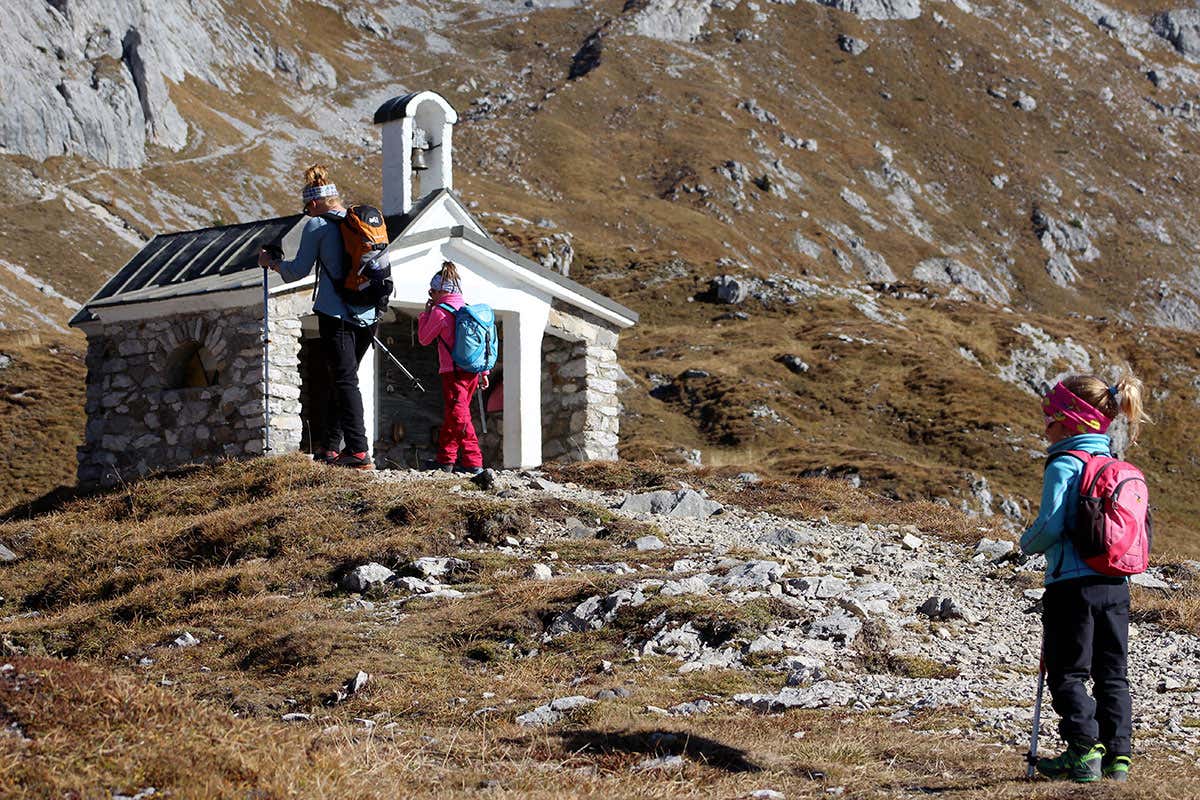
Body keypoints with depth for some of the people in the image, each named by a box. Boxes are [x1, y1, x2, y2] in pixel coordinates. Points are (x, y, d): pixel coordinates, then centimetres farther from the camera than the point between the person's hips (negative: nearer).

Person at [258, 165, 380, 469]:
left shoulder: (317, 226, -4)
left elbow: (298, 271, 1)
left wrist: (271, 262, 18)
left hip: (336, 315, -6)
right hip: (368, 316, 6)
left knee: (344, 380, -6)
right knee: (341, 378, 16)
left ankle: (359, 451, -15)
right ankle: (332, 447, 18)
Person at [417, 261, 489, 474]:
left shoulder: (440, 312, -8)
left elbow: (424, 338, 2)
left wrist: (426, 312, 12)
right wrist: (483, 372, 17)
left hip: (453, 372, -7)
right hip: (472, 370, 7)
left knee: (458, 416, -6)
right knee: (451, 415, 16)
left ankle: (473, 462, -10)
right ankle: (445, 459, 20)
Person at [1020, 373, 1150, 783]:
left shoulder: (1065, 465, -11)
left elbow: (1050, 526, -18)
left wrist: (1027, 543, 2)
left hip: (1073, 584, -7)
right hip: (1116, 584, 7)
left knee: (1068, 672, 2)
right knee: (1112, 673, 11)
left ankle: (1084, 751, -4)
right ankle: (1117, 756, 9)